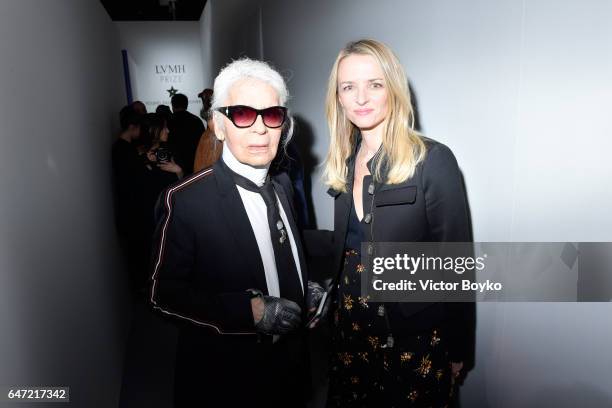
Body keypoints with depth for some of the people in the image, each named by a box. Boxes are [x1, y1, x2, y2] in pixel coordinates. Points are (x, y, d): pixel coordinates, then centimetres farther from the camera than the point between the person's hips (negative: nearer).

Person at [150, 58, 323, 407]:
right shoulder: (186, 201, -20)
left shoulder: (283, 184, -2)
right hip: (224, 376, -5)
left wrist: (308, 288, -6)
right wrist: (250, 310, -25)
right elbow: (164, 293, -15)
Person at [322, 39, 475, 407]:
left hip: (412, 337, -5)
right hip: (350, 328, 6)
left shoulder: (433, 160, -17)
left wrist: (458, 351, -8)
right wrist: (337, 313, 11)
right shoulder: (345, 163, 1)